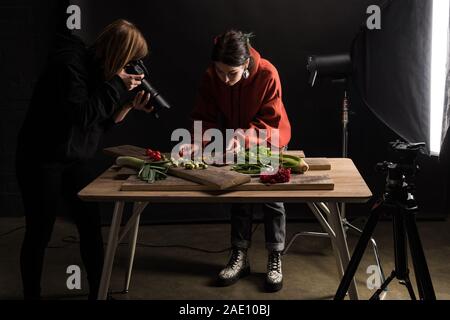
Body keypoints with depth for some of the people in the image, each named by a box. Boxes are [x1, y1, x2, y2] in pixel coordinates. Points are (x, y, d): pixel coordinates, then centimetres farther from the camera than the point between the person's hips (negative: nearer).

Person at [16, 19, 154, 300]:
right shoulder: (69, 64, -19)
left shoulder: (100, 69, 5)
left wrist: (129, 105, -6)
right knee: (39, 233, 3)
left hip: (77, 161, 7)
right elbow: (81, 115, -27)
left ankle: (98, 292, 17)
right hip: (42, 161, -7)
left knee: (92, 228, 5)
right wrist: (117, 85, -22)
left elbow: (102, 122, 9)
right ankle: (32, 294, 18)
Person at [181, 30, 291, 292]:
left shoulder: (267, 74, -32)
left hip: (270, 142, -3)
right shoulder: (211, 77, -23)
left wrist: (244, 138, -42)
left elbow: (270, 122, -27)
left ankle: (275, 261, 13)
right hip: (236, 143, 3)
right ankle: (240, 258, 21)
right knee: (239, 197, 10)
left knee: (272, 198, 3)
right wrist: (198, 143, -36)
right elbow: (206, 118, -17)